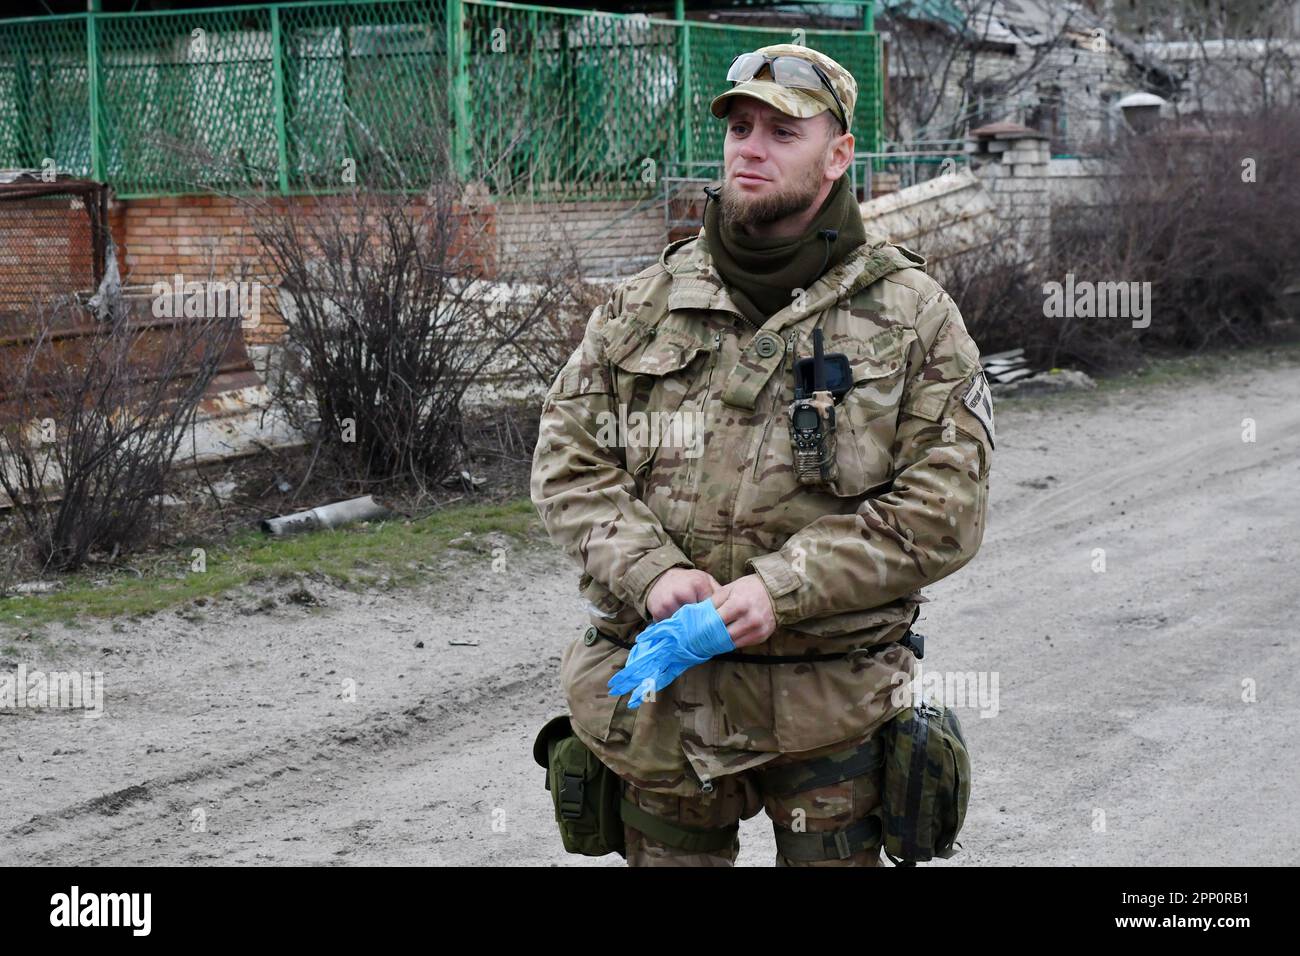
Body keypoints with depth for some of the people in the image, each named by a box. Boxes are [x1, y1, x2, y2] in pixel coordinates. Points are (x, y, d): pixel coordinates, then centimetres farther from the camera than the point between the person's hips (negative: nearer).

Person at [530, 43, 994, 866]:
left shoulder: (911, 316, -2)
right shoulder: (644, 306, 7)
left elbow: (944, 507, -9)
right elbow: (567, 463, 5)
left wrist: (784, 588, -18)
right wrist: (650, 571, -14)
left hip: (831, 703, -2)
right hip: (661, 700, 3)